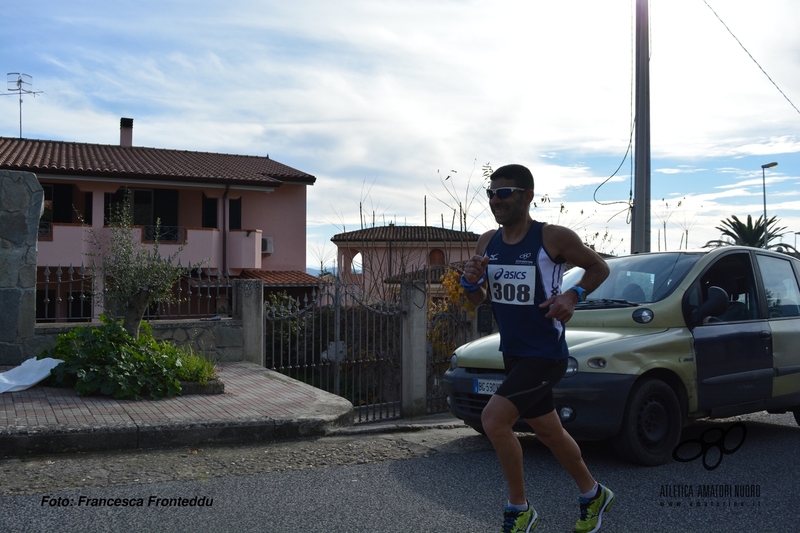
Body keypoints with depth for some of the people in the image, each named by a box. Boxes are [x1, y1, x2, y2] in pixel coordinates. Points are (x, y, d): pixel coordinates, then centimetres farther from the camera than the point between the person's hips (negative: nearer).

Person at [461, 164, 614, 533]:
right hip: (512, 354, 7)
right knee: (549, 432, 20)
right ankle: (593, 495, 43)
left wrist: (573, 295, -18)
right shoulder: (487, 243, 2)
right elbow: (478, 300, 10)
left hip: (546, 355, -7)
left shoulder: (553, 237, -15)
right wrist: (471, 282, -12)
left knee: (493, 420, -19)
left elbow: (599, 268, -1)